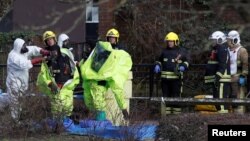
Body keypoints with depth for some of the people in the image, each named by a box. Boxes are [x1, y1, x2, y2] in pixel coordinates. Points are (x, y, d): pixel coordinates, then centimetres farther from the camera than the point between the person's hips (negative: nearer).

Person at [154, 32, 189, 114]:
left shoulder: (181, 52, 4)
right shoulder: (164, 51, 15)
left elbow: (186, 61, 12)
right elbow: (160, 60, 27)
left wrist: (183, 66, -9)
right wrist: (157, 65, 7)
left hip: (176, 77, -4)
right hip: (165, 77, 4)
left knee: (176, 95, -3)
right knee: (166, 95, 7)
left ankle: (176, 112, 2)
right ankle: (166, 111, 14)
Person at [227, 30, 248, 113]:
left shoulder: (242, 51, -6)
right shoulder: (228, 50, 18)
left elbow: (245, 64, -11)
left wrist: (243, 76, -17)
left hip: (238, 78, -8)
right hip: (229, 78, 8)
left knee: (239, 97, -10)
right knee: (232, 97, 8)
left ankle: (240, 112, -11)